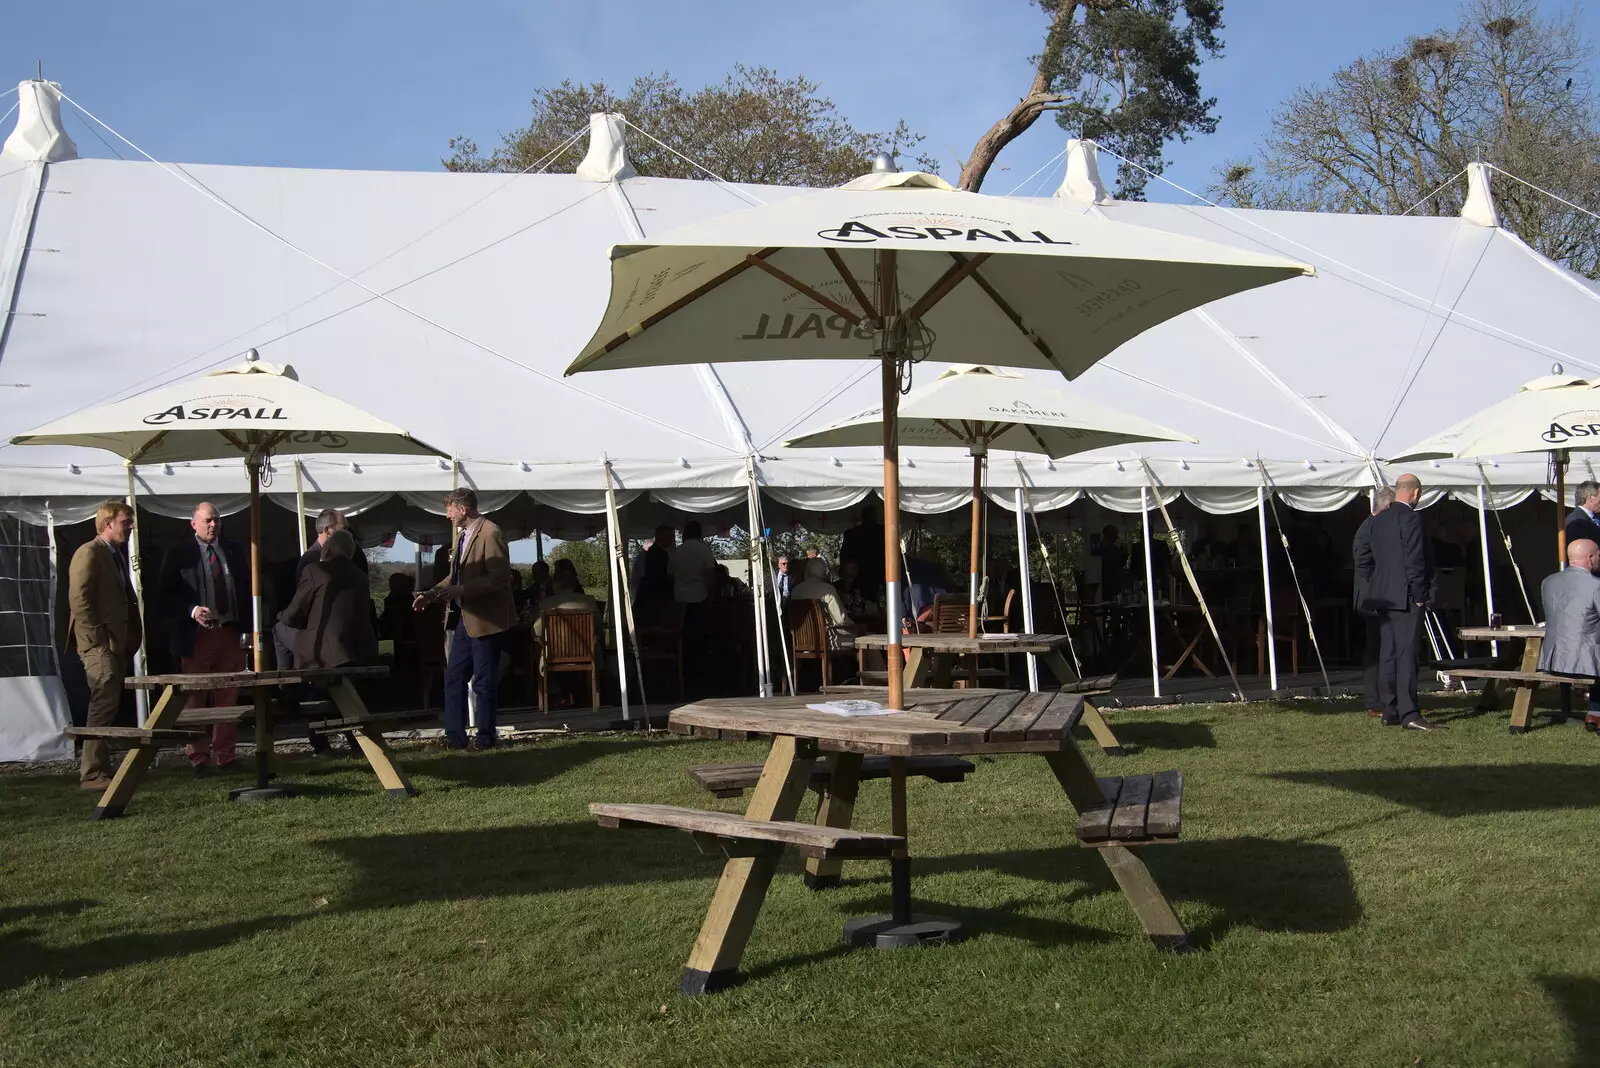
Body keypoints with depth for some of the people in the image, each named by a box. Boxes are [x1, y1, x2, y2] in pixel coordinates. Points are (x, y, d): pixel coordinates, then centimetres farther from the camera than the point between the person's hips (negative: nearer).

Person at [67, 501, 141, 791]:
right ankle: (93, 774, -12)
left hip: (117, 644, 9)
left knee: (108, 706, 11)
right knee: (104, 705, -13)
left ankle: (100, 768, 17)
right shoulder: (89, 553, -9)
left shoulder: (117, 555, 20)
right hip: (99, 644, -9)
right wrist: (96, 642, -19)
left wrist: (131, 639, 16)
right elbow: (79, 600, -16)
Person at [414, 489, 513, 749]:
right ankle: (455, 737, 17)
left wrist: (460, 590, -27)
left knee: (483, 681, 0)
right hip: (463, 618, 9)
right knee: (454, 678, 10)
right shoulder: (461, 534, 13)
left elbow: (498, 578, -22)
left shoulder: (490, 533, -15)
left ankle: (486, 738, 11)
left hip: (484, 620, -9)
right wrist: (432, 593, 6)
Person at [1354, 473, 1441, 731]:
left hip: (1383, 598, 8)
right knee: (1407, 654, -9)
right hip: (1406, 598, -8)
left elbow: (1363, 561, 18)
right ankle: (1409, 714, -12)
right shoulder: (1410, 518, -12)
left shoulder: (1378, 520, 14)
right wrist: (1420, 595, -10)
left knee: (1387, 654, 10)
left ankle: (1389, 712, 13)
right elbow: (1414, 560, -17)